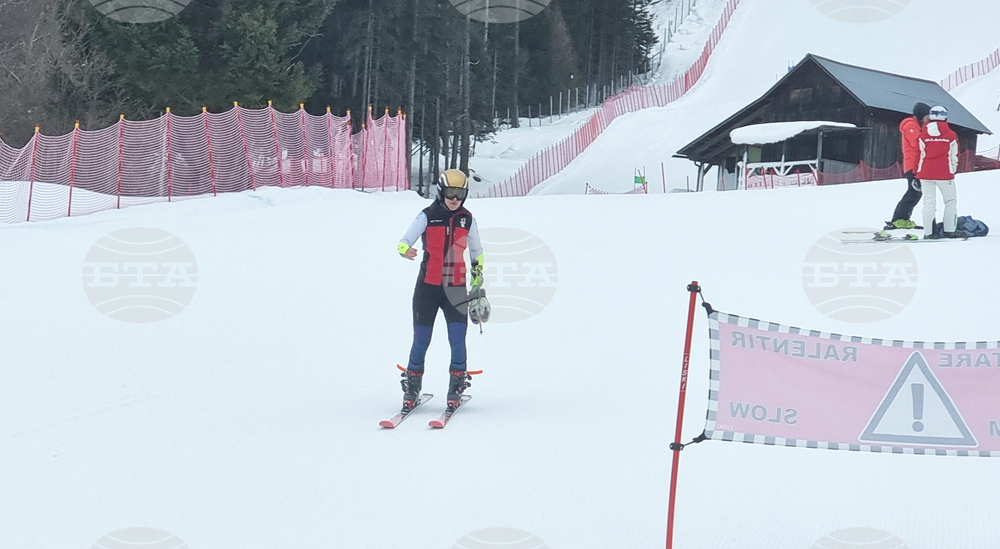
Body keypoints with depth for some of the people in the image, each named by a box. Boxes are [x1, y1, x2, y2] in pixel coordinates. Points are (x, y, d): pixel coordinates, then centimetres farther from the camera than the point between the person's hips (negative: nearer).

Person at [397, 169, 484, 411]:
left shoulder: (467, 220, 7)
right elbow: (404, 241, -5)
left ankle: (456, 387, 8)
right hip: (428, 285, -1)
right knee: (421, 339, -1)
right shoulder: (427, 216, -1)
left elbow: (476, 252, 21)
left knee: (458, 339, -7)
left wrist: (477, 281, 20)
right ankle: (412, 388, 13)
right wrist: (406, 250, -28)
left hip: (456, 287, 2)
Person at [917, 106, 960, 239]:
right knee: (951, 200, 11)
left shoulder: (923, 135, 0)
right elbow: (954, 157, 4)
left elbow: (921, 154, 7)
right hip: (944, 173, -2)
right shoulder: (951, 135, -2)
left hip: (925, 173, 2)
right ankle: (949, 230, 7)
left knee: (929, 202, 5)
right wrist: (952, 171, 19)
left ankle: (928, 232, 0)